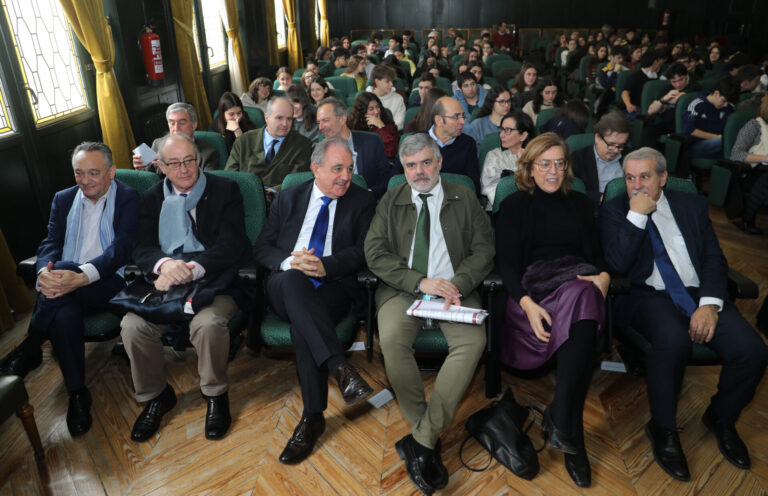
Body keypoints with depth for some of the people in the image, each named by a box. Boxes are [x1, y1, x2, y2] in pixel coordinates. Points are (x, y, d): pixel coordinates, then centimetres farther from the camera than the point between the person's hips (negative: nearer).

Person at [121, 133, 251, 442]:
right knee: (132, 326, -20)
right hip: (165, 284, 4)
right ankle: (155, 396, 7)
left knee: (208, 324, -33)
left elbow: (231, 246, -8)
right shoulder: (152, 198, 14)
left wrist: (190, 270, -22)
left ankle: (215, 394, -4)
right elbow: (141, 249, 4)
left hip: (214, 282, -3)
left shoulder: (225, 190, 2)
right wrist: (165, 264, -21)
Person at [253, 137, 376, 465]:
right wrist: (288, 262, -13)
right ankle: (341, 368, -44)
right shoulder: (288, 198, 15)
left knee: (301, 326, -34)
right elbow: (261, 248, 10)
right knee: (291, 277, -36)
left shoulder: (363, 202, 10)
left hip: (333, 288, -1)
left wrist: (325, 265, -19)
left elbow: (364, 252, -2)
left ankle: (312, 417, -23)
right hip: (285, 289, 2)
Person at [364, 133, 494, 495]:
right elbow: (375, 252, 1)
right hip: (403, 289, 0)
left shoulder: (464, 200, 14)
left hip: (453, 288, 1)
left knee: (473, 341, -29)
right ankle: (429, 439, -14)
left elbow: (484, 250, 7)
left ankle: (421, 440, -21)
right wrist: (419, 282, -12)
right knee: (391, 339, -31)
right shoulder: (390, 201, 13)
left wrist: (458, 284, -13)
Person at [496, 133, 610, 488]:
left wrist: (604, 276, -7)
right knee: (582, 297, -36)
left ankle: (560, 419, -32)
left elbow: (595, 254, 18)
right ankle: (571, 435, -31)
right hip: (532, 287, -3)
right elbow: (507, 263, 2)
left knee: (584, 297, -36)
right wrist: (527, 303, -16)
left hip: (579, 282, 3)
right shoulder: (514, 206, 13)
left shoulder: (580, 204, 25)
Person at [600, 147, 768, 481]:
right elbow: (617, 264, -9)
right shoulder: (614, 211, 5)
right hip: (649, 296, -4)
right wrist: (637, 215, -13)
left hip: (699, 293, 4)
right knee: (673, 340, -36)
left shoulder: (692, 205, 14)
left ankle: (721, 418, 12)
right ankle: (663, 429, -9)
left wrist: (710, 303, -10)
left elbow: (714, 258, 7)